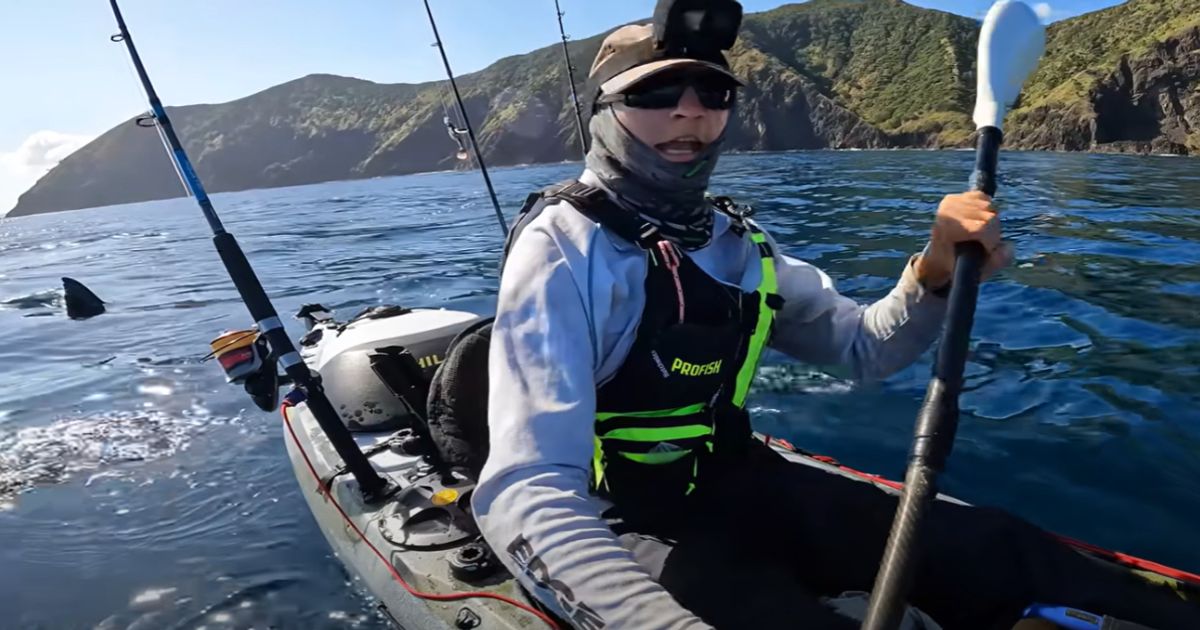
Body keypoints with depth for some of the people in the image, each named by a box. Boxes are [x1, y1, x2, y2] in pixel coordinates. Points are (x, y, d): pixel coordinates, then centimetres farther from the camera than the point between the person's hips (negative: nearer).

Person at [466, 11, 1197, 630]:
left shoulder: (736, 245, 2)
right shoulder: (564, 246, -19)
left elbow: (863, 346, 12)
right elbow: (527, 496, -30)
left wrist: (934, 274, -9)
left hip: (732, 484, 6)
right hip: (624, 523, -5)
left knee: (992, 550, -11)